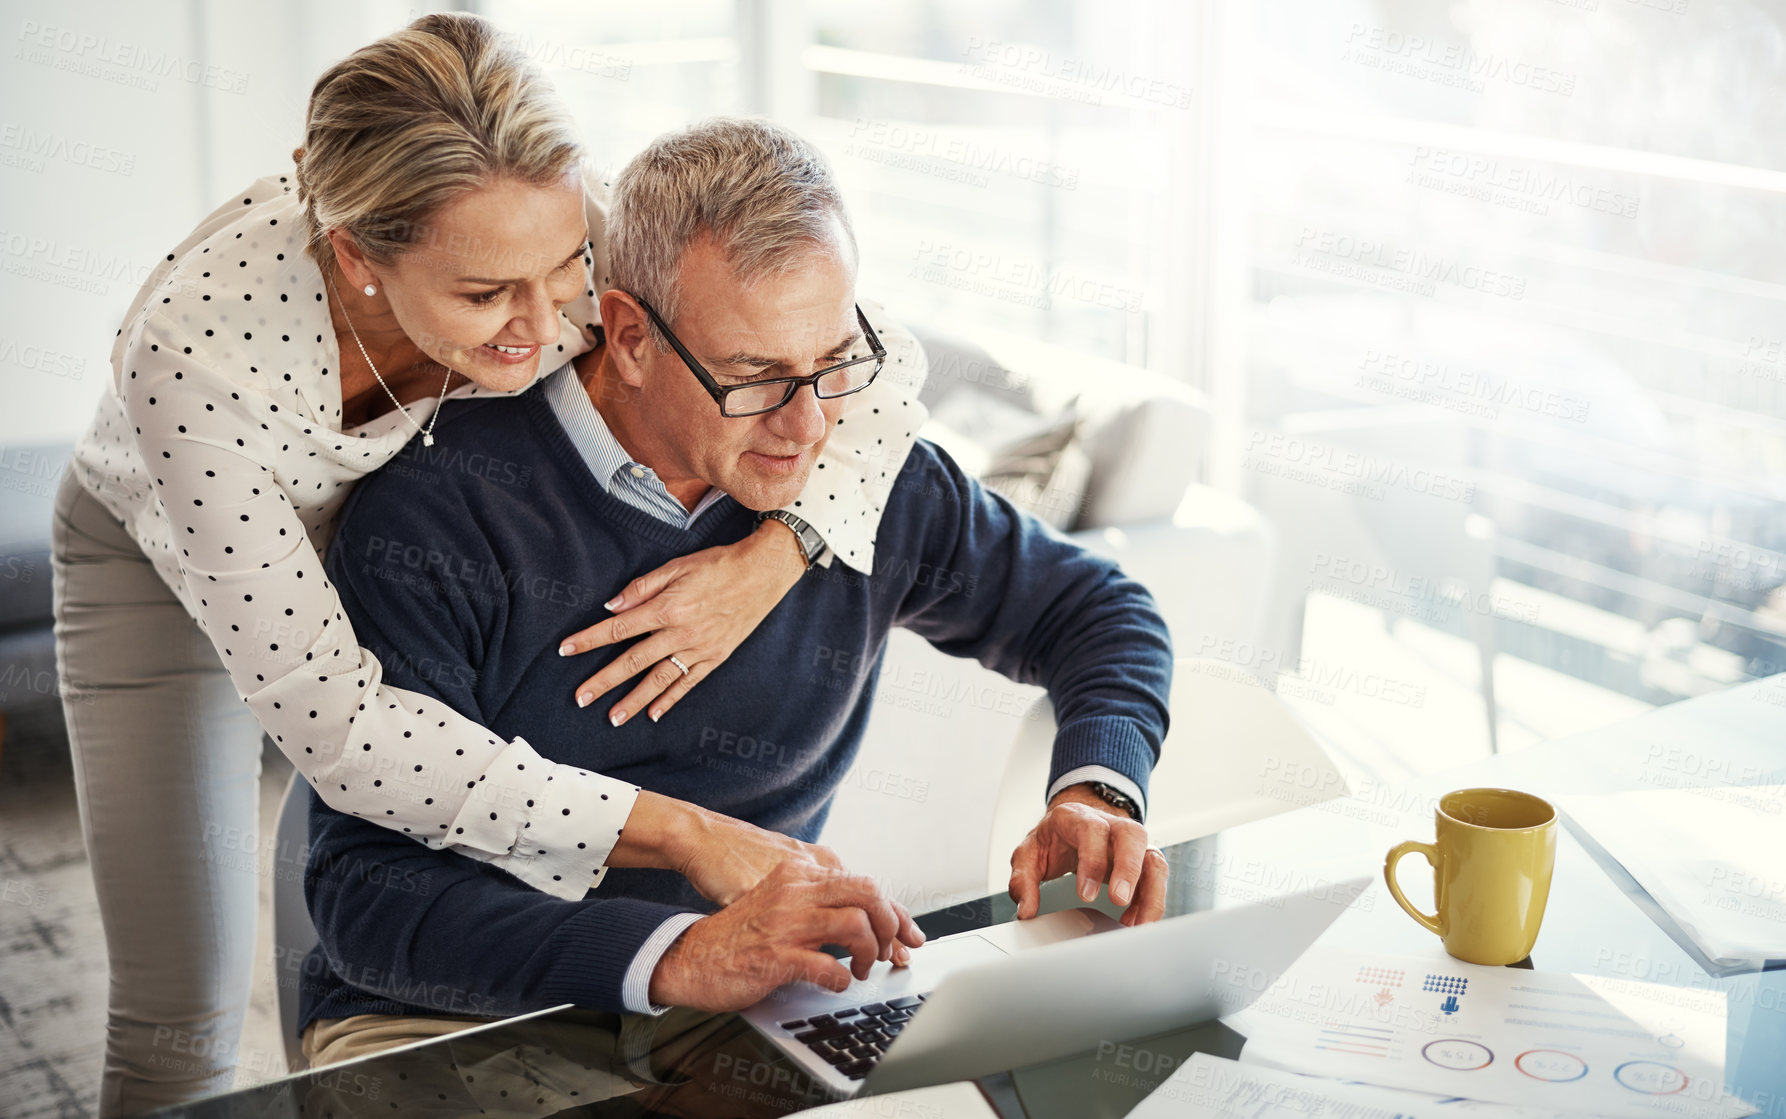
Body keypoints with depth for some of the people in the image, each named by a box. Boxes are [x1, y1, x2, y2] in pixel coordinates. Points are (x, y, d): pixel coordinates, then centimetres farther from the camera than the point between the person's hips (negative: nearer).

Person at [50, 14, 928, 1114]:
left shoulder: (558, 239, -35)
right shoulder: (198, 348, -43)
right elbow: (330, 718, -42)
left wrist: (774, 558, -40)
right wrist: (678, 831, -44)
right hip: (173, 566, -2)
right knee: (181, 1022, -3)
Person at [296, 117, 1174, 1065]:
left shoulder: (865, 479, -3)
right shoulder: (435, 513, -17)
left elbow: (1096, 610, 13)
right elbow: (363, 894, -23)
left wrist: (1094, 796, -9)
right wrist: (677, 958, -37)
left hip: (744, 1013, 2)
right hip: (447, 1022, -1)